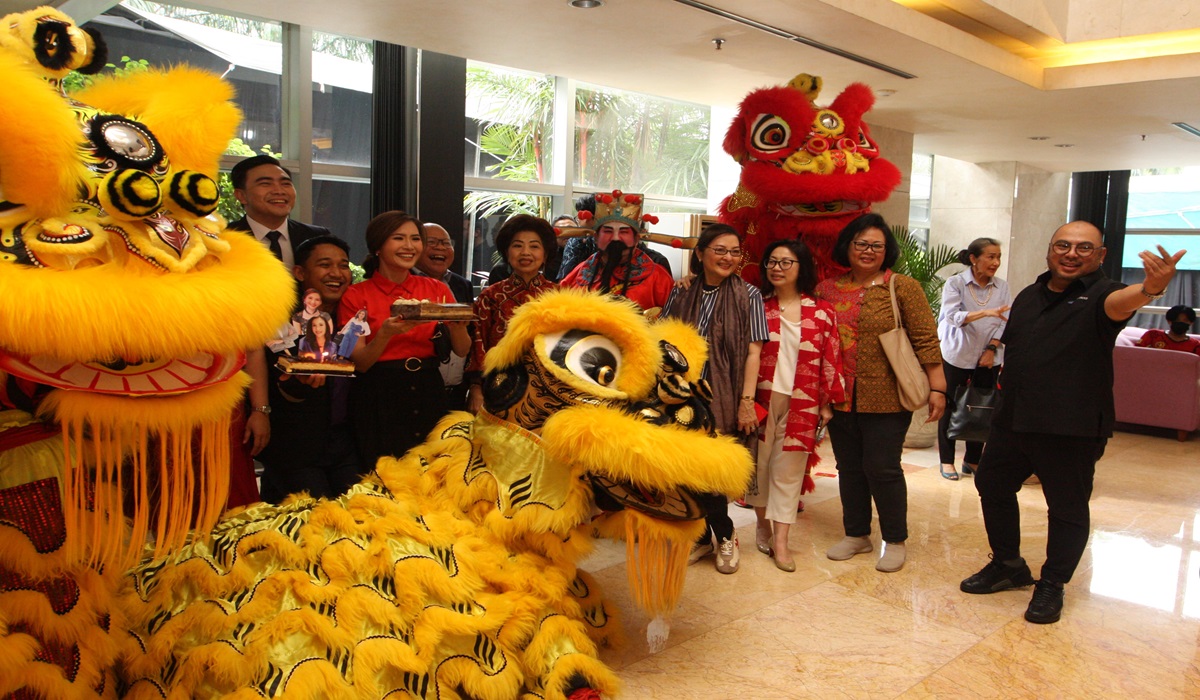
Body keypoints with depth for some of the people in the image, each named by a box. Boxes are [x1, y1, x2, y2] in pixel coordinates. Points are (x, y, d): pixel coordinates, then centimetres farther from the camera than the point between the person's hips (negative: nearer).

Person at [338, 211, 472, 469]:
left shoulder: (436, 289, 5)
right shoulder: (356, 296, -2)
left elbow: (462, 350, 2)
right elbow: (358, 363, -7)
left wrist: (455, 324, -19)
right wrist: (386, 333, -25)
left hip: (428, 393, 3)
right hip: (378, 400, -3)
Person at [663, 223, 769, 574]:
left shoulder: (748, 295, 0)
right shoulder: (682, 294, 7)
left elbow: (753, 351, -5)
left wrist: (747, 401, -11)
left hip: (724, 400, -3)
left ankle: (724, 536, 19)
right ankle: (702, 535, 25)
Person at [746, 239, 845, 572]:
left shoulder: (822, 312, 2)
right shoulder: (756, 306, 4)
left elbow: (831, 359, 3)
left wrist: (828, 403, 1)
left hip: (801, 404, -1)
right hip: (761, 398, 1)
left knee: (789, 470, 3)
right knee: (758, 463, 8)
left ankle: (781, 541, 10)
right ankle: (763, 523, 29)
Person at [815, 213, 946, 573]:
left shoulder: (902, 287, -3)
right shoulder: (828, 289, 8)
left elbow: (926, 339, -6)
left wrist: (937, 388, -10)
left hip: (886, 398, -4)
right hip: (840, 398, 4)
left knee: (882, 468, 0)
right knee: (849, 467, 12)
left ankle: (895, 540, 18)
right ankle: (856, 534, 28)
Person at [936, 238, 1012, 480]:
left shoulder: (1002, 287, 1)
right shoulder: (955, 283, -9)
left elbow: (1005, 322, 1)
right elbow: (954, 316, -21)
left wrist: (992, 348, -10)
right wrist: (985, 312, -35)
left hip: (988, 359, 3)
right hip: (956, 357, -3)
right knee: (950, 408, 3)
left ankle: (973, 460, 22)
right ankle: (947, 461, 16)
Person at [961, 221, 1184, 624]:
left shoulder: (1098, 295, -10)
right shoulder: (1028, 296, 11)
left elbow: (1119, 303, -35)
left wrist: (1149, 289, -57)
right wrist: (1007, 382, 13)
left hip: (1072, 429, -6)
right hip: (1013, 421, 7)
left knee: (1067, 507, 5)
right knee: (992, 486, 16)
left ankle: (1052, 585, 23)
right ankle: (1008, 566, 35)